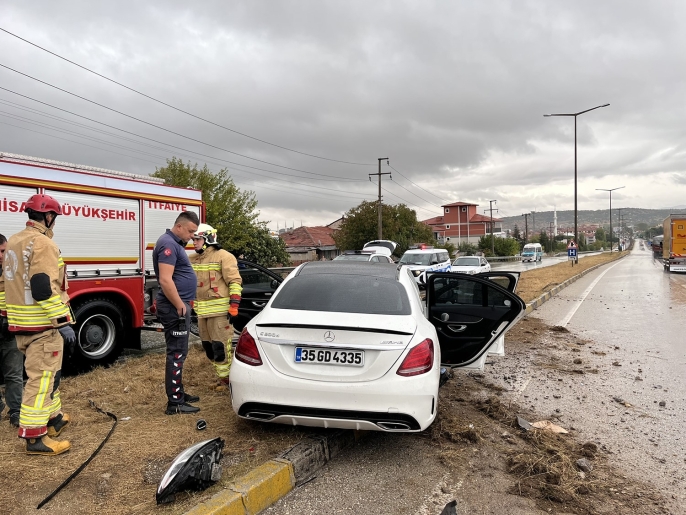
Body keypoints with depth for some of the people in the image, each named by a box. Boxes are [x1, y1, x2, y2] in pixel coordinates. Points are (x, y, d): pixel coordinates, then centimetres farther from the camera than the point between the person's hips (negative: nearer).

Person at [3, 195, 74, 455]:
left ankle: (53, 418, 35)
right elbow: (44, 288, -24)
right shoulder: (42, 243, -16)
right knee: (42, 378, -5)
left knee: (43, 373, 22)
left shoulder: (13, 241, 15)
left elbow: (18, 281, 19)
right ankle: (35, 437, 0)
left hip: (21, 323, 10)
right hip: (42, 324, -10)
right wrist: (63, 322, -22)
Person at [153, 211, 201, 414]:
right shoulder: (168, 243, -17)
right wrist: (180, 306, -21)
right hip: (174, 308, -11)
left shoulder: (175, 244, 16)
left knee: (178, 352, 16)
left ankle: (178, 393, 26)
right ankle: (174, 402, 0)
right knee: (177, 353, -6)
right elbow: (165, 280, -25)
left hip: (178, 306, 11)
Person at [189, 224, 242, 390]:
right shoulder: (193, 260, 14)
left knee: (220, 346, -6)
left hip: (219, 309, -8)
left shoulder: (223, 256, -9)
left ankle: (225, 378, 5)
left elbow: (235, 282, -12)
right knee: (208, 346, 13)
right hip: (201, 311, 8)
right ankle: (222, 374, 25)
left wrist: (234, 305, -17)